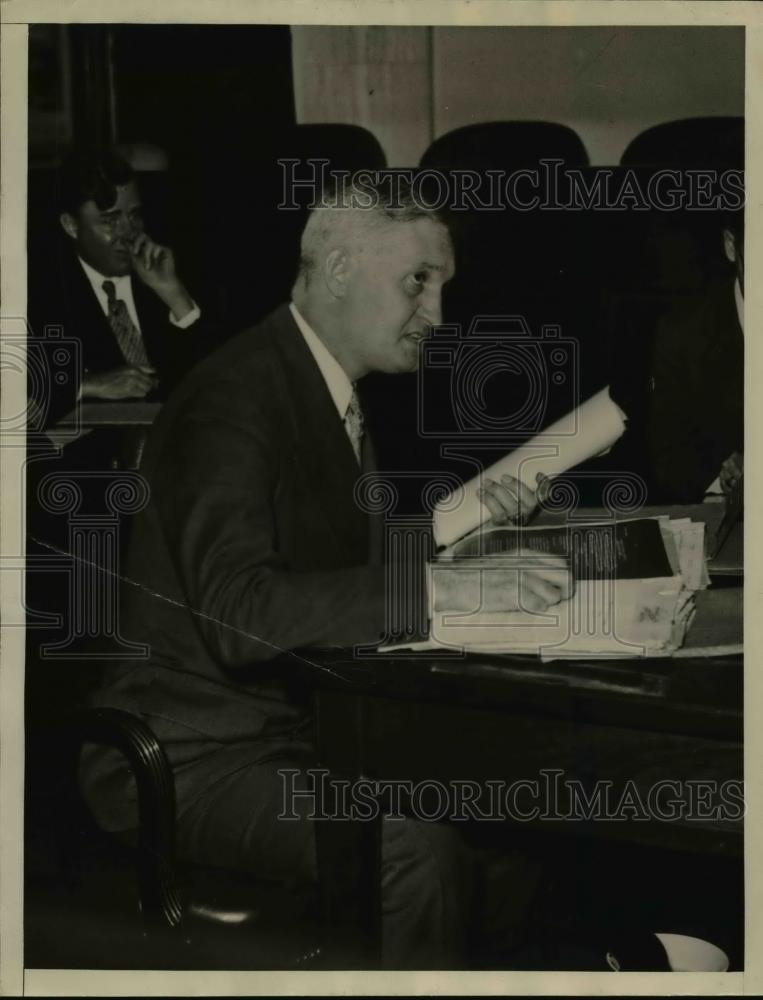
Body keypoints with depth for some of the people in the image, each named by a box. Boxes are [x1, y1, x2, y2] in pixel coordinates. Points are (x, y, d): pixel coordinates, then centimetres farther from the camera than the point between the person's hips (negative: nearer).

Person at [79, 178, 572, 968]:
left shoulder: (336, 394, 12)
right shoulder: (236, 397, -18)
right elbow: (238, 611, -31)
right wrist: (440, 588, -34)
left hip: (293, 735, 9)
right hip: (191, 759, -9)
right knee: (410, 848, -29)